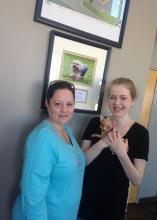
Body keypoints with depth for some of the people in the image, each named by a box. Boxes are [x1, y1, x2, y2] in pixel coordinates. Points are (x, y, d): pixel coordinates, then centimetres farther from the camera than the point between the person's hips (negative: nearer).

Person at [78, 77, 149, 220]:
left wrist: (121, 152, -26)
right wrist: (102, 143, -24)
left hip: (114, 204, -1)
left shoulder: (140, 132, -11)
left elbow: (137, 180, -10)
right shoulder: (95, 123, -7)